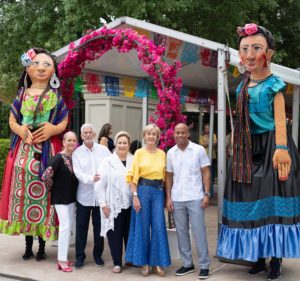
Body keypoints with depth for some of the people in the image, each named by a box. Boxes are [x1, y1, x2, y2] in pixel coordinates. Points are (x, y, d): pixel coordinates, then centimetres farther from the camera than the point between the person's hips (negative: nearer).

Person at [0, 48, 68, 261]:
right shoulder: (23, 94, 10)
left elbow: (64, 123, 5)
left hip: (48, 150, -2)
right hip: (24, 149, 2)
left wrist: (53, 129, -15)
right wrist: (19, 129, -10)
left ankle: (42, 246, 10)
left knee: (43, 192, -3)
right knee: (23, 192, 1)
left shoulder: (56, 96, 7)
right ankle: (28, 245, 14)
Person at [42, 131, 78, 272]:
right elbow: (46, 175, -21)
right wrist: (51, 187, -8)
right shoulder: (59, 157, -15)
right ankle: (61, 259, -5)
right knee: (65, 225, -11)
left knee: (69, 226, 11)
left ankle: (63, 257, 21)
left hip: (72, 196, 7)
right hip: (60, 197, -7)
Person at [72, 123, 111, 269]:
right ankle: (80, 256, 17)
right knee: (81, 227, 5)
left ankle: (98, 255, 24)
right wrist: (91, 178, -27)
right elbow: (78, 173, -9)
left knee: (99, 226, 10)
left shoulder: (104, 149, 3)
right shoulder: (77, 153, 2)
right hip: (84, 195, 0)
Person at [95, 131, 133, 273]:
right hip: (114, 205, -1)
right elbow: (100, 184, -2)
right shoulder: (107, 161, 1)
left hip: (130, 204, 2)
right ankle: (117, 263, 15)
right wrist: (103, 203, -6)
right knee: (115, 234, 3)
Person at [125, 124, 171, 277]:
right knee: (143, 226, 4)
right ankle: (144, 262, 15)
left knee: (158, 227, 1)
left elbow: (165, 175, 11)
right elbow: (133, 176, -3)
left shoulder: (162, 154, 10)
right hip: (142, 190, -2)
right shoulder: (139, 153, 1)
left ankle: (157, 262, 12)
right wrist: (135, 196, -10)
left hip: (158, 191, 2)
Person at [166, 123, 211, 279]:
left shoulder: (199, 150, -2)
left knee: (199, 232, 0)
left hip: (195, 198, -3)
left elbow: (206, 173, -1)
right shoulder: (170, 153, 7)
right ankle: (187, 264, 21)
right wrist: (168, 197, 4)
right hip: (177, 199, 4)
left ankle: (204, 266, 8)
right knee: (181, 232, 9)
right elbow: (169, 176, 11)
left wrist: (206, 194, -9)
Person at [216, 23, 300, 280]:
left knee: (273, 199, -4)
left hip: (270, 145, -6)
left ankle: (275, 260, 7)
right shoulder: (243, 86, 10)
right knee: (252, 200, 8)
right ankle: (258, 258, 20)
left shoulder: (274, 84, -7)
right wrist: (236, 146, 12)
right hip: (248, 148, 6)